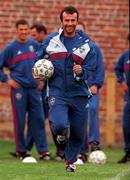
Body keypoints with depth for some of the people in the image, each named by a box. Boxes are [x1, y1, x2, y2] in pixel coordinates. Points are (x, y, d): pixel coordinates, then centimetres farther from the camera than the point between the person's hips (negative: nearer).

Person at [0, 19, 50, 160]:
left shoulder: (34, 45, 9)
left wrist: (42, 79, 13)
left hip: (34, 88, 3)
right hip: (18, 88, -3)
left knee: (38, 119, 0)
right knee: (19, 120, -1)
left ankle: (42, 150, 3)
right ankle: (20, 150, 7)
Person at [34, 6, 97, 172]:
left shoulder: (87, 44, 1)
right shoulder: (50, 40, 3)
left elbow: (89, 72, 1)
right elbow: (38, 57, 19)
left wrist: (81, 72, -21)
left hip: (78, 94, 1)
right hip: (57, 92, -1)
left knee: (78, 133, 8)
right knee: (60, 125, -24)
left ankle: (70, 161, 34)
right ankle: (62, 138, 13)